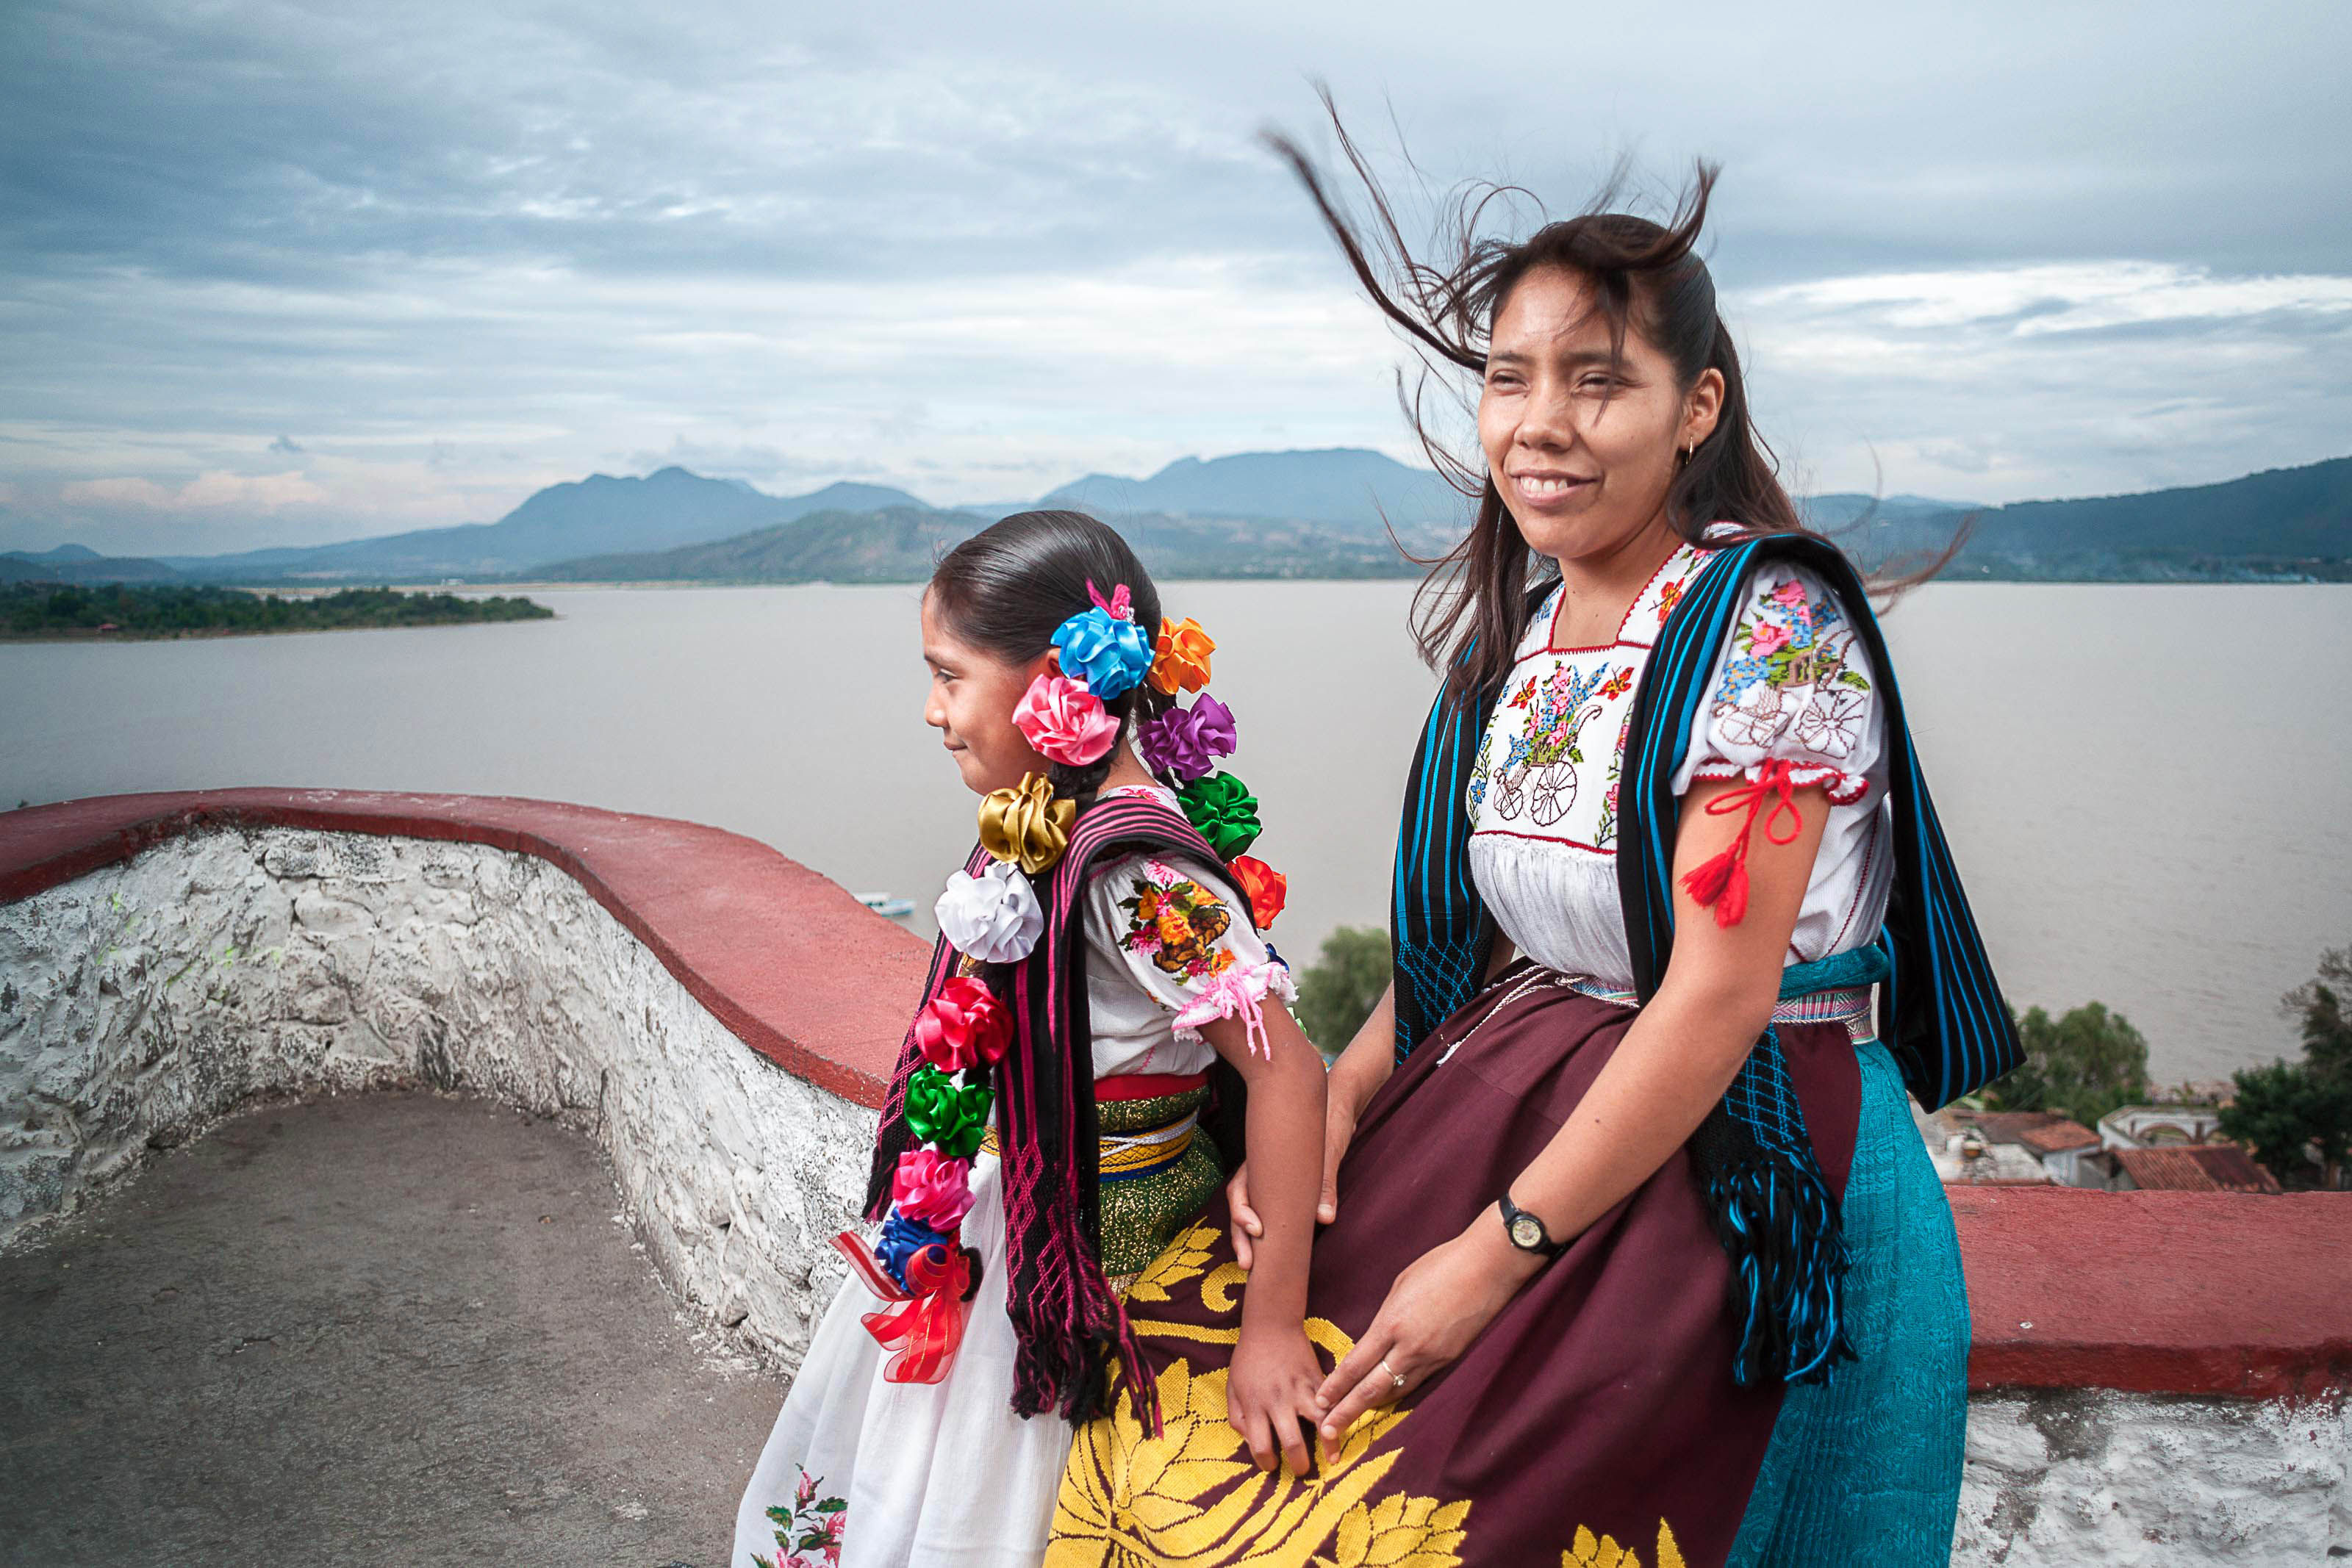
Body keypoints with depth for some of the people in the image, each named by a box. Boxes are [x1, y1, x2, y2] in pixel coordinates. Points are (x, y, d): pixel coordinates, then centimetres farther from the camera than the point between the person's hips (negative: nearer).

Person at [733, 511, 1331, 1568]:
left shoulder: (1131, 871, -26)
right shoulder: (1056, 829, 0)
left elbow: (1284, 1071, -28)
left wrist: (1273, 1325, -25)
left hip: (1078, 1264, -8)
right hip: (1001, 1225, 8)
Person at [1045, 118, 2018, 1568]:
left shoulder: (1771, 626, -17)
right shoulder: (1515, 623, 5)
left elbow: (1717, 995, -20)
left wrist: (1501, 1251, -18)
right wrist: (1339, 1094, -3)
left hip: (1730, 1164, -6)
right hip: (1496, 1112, 6)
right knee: (1201, 1351, 0)